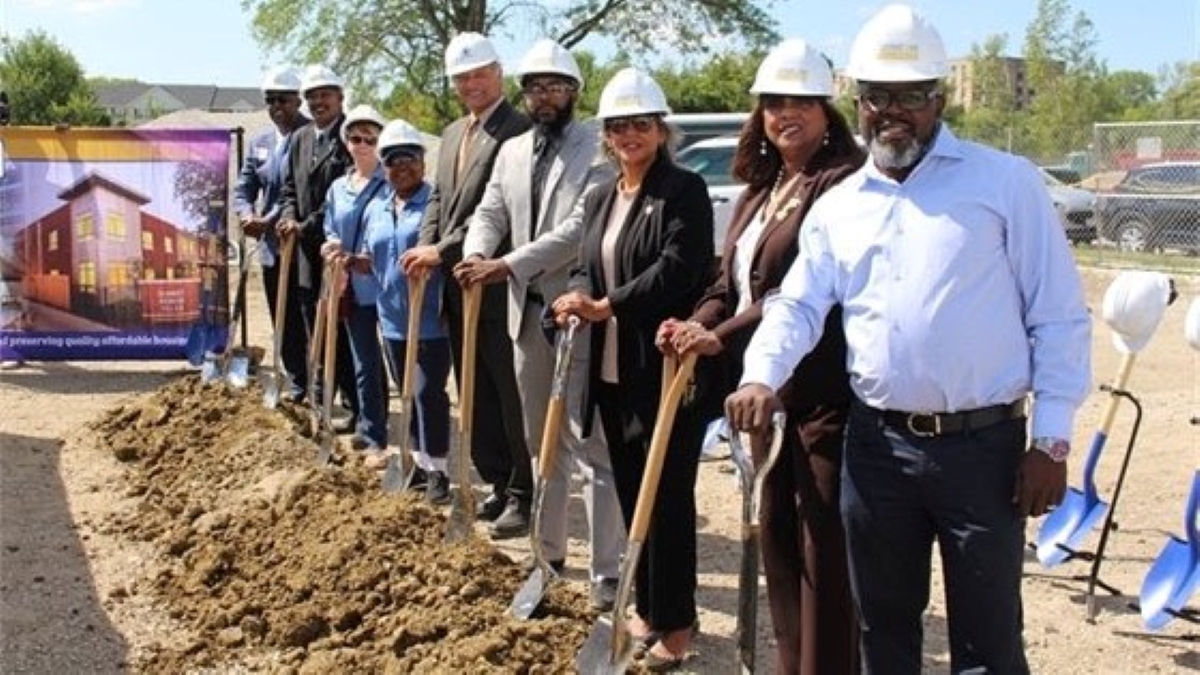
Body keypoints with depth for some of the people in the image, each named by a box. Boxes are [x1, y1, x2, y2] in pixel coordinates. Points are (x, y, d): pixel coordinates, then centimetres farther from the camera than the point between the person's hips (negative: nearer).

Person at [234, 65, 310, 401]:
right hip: (271, 247, 7)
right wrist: (247, 215, -6)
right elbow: (243, 188, 16)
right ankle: (297, 388, 24)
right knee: (285, 324, 13)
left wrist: (268, 222, -19)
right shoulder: (259, 143, 14)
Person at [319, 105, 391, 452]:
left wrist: (368, 260, -20)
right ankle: (370, 431, 24)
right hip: (353, 288, 6)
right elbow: (331, 232, 18)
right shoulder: (338, 187, 12)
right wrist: (332, 247, -4)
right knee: (363, 364, 13)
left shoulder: (392, 184, -7)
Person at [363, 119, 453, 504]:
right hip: (393, 320, 7)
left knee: (429, 393, -4)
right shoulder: (375, 210, 13)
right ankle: (420, 462, 27)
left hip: (432, 320, -7)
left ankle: (437, 470, 7)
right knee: (409, 395, 15)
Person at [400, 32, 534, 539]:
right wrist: (425, 247, 1)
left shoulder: (518, 131, -13)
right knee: (478, 396, 14)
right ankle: (499, 485, 25)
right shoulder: (452, 134, 17)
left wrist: (444, 250, -19)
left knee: (512, 396, -1)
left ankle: (524, 495, 8)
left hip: (498, 287, -9)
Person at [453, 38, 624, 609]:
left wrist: (506, 265, -24)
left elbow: (580, 229, -20)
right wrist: (476, 254, -14)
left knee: (592, 447, -7)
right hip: (527, 312, 7)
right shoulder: (512, 151, 14)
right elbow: (489, 212, 10)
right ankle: (548, 551, 31)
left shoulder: (599, 151, -10)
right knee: (541, 443, 17)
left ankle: (607, 574, -3)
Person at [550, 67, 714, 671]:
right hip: (611, 369, 7)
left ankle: (676, 622, 14)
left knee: (667, 496, 0)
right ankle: (648, 607, 29)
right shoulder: (599, 198, 14)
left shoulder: (684, 190, -8)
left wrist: (608, 305, -19)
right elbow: (586, 267, 14)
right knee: (630, 492, 14)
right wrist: (577, 297, -9)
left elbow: (678, 268, -19)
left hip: (666, 368, -7)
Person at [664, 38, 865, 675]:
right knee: (776, 534, 16)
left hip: (825, 392, -9)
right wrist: (698, 325, -4)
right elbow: (730, 282, 16)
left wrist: (723, 336, -18)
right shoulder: (759, 189, 16)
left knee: (824, 544, -1)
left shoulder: (844, 181, -13)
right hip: (765, 388, 9)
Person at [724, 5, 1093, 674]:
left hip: (984, 445, -4)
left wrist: (1052, 440, -8)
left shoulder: (1006, 181, -3)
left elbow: (1059, 316, -4)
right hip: (876, 446, 4)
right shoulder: (837, 206, 10)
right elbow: (797, 306, 5)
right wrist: (762, 377, -16)